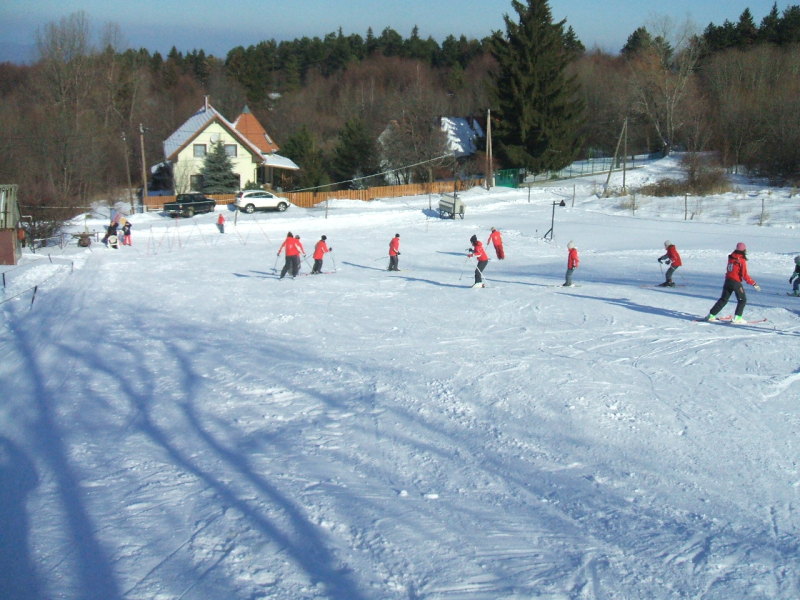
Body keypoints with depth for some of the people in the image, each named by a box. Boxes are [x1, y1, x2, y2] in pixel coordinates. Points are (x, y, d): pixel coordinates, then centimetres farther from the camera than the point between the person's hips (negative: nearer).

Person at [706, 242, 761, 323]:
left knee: (723, 299, 15)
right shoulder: (742, 260, -14)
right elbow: (745, 275, -16)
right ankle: (737, 318, 2)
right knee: (742, 300, 10)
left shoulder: (731, 257, 3)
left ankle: (711, 315, 12)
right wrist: (753, 284, -11)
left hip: (727, 280, 6)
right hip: (736, 282, -6)